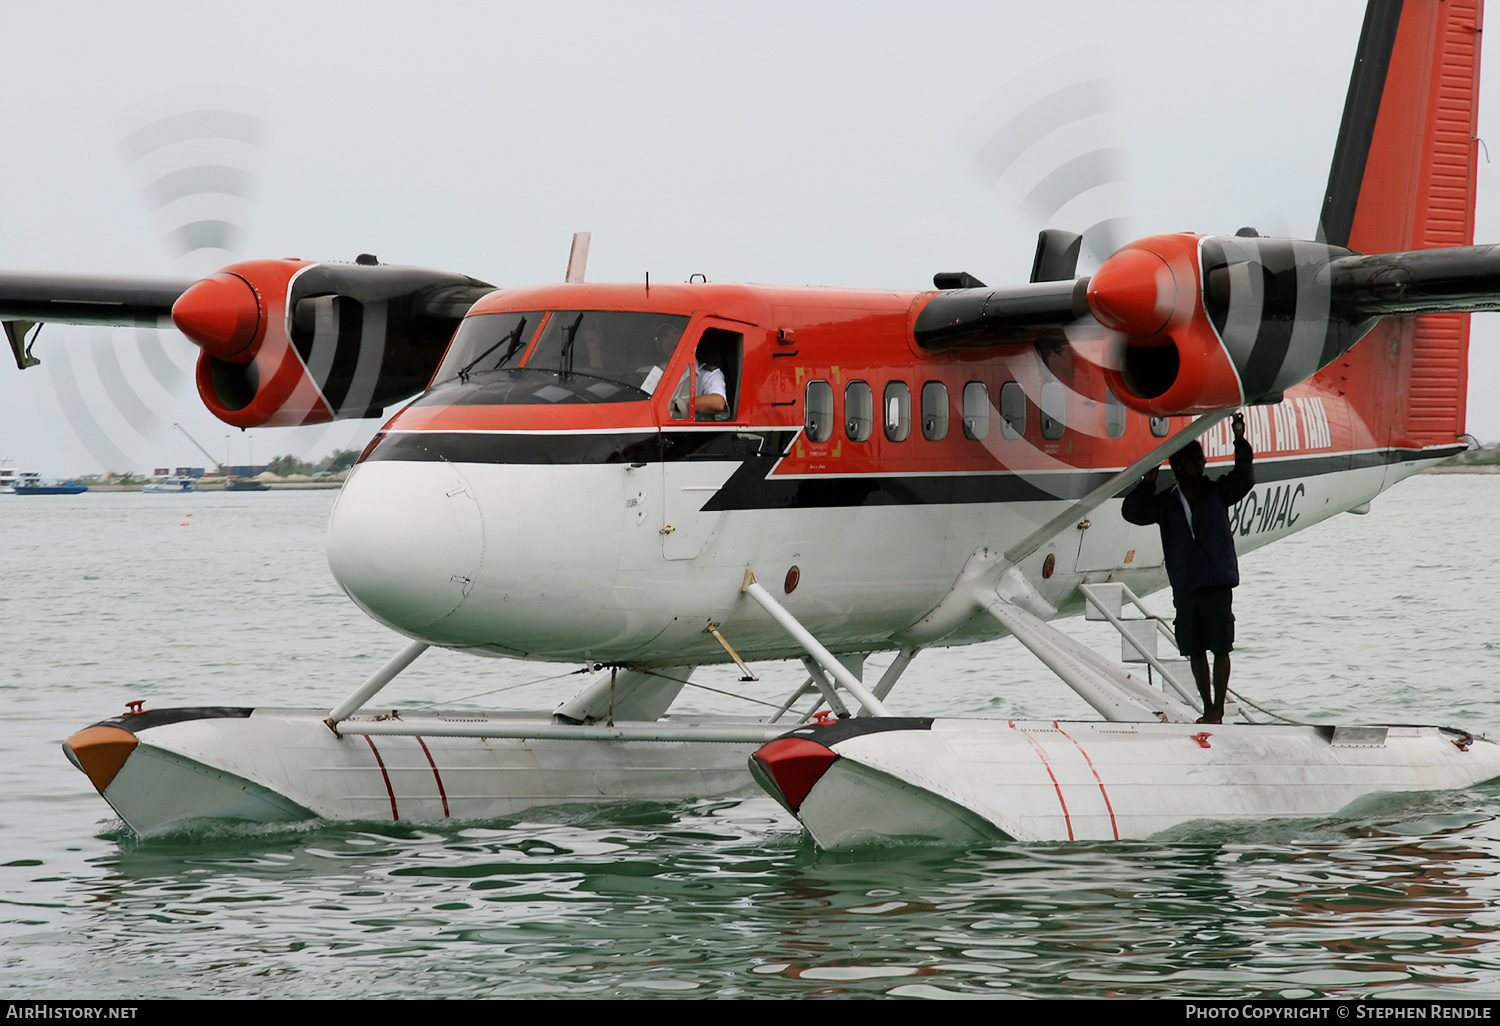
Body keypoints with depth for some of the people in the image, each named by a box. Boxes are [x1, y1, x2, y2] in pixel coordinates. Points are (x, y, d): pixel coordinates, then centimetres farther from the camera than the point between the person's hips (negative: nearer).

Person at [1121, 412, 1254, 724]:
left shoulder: (1217, 492, 5)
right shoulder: (1165, 503, 8)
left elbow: (1244, 478, -9)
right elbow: (1131, 512, 1)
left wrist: (1240, 442, -20)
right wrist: (1148, 482, -10)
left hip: (1218, 583, -2)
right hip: (1185, 586, 3)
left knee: (1220, 647, -4)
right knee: (1195, 650, 7)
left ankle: (1218, 709, 2)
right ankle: (1207, 708, 19)